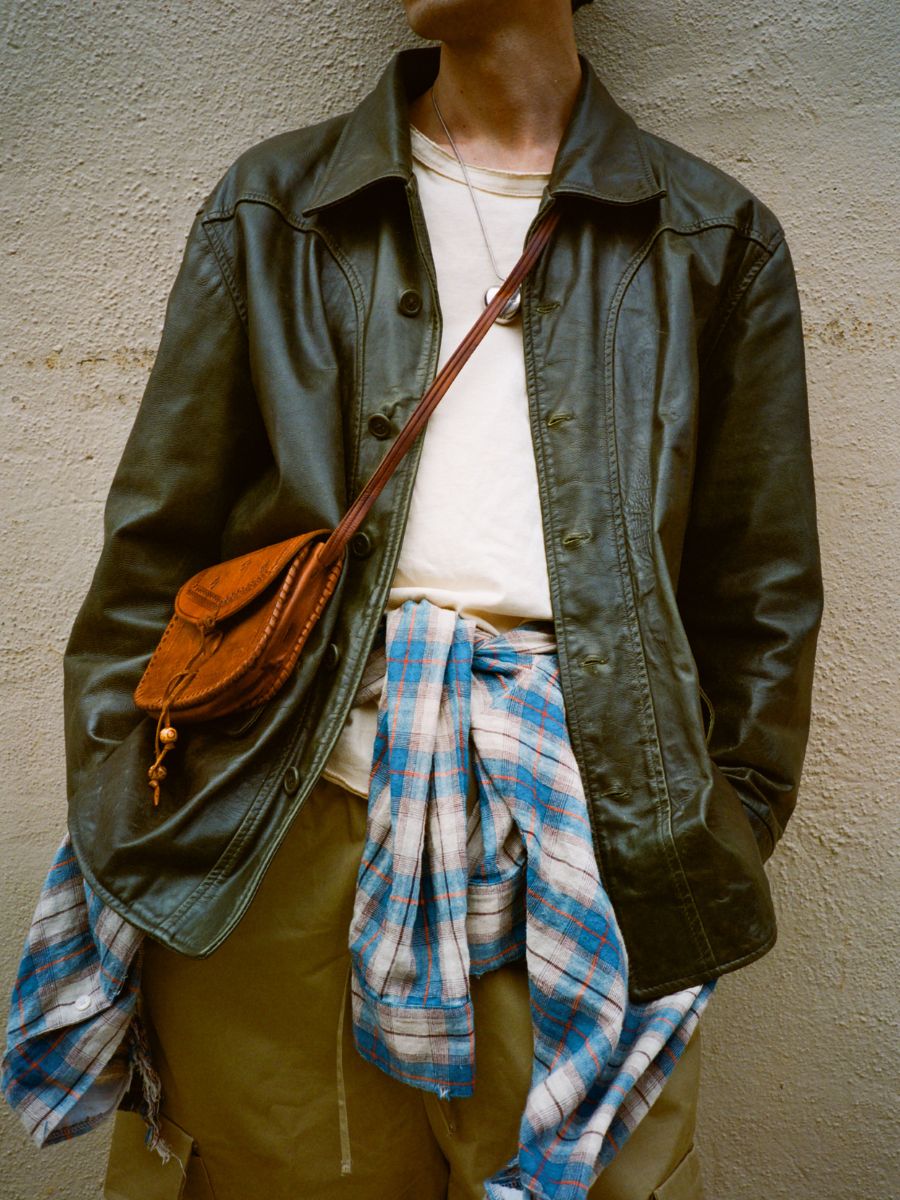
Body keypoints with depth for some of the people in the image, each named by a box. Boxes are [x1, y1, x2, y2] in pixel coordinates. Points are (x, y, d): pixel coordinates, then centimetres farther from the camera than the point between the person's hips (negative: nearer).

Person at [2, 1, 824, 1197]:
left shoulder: (718, 236, 11)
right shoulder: (273, 209, 12)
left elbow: (763, 600, 11)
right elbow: (151, 558, 8)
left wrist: (716, 859, 7)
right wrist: (121, 852, 3)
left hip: (587, 856, 1)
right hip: (277, 841, 1)